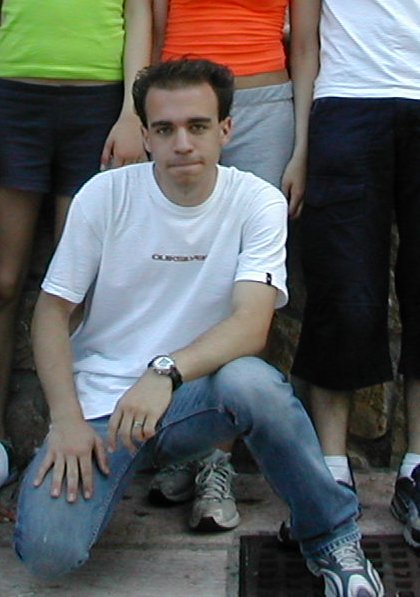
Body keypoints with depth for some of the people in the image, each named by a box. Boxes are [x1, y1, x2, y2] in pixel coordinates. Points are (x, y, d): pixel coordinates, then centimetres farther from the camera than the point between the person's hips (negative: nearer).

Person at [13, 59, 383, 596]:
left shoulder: (258, 203, -6)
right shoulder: (105, 195, -4)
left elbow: (251, 325, -18)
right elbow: (52, 310, 0)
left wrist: (167, 372, -35)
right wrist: (66, 419, -13)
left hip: (194, 396, 0)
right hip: (99, 401, 1)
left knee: (250, 379, -36)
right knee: (48, 550, -24)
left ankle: (332, 538, -12)